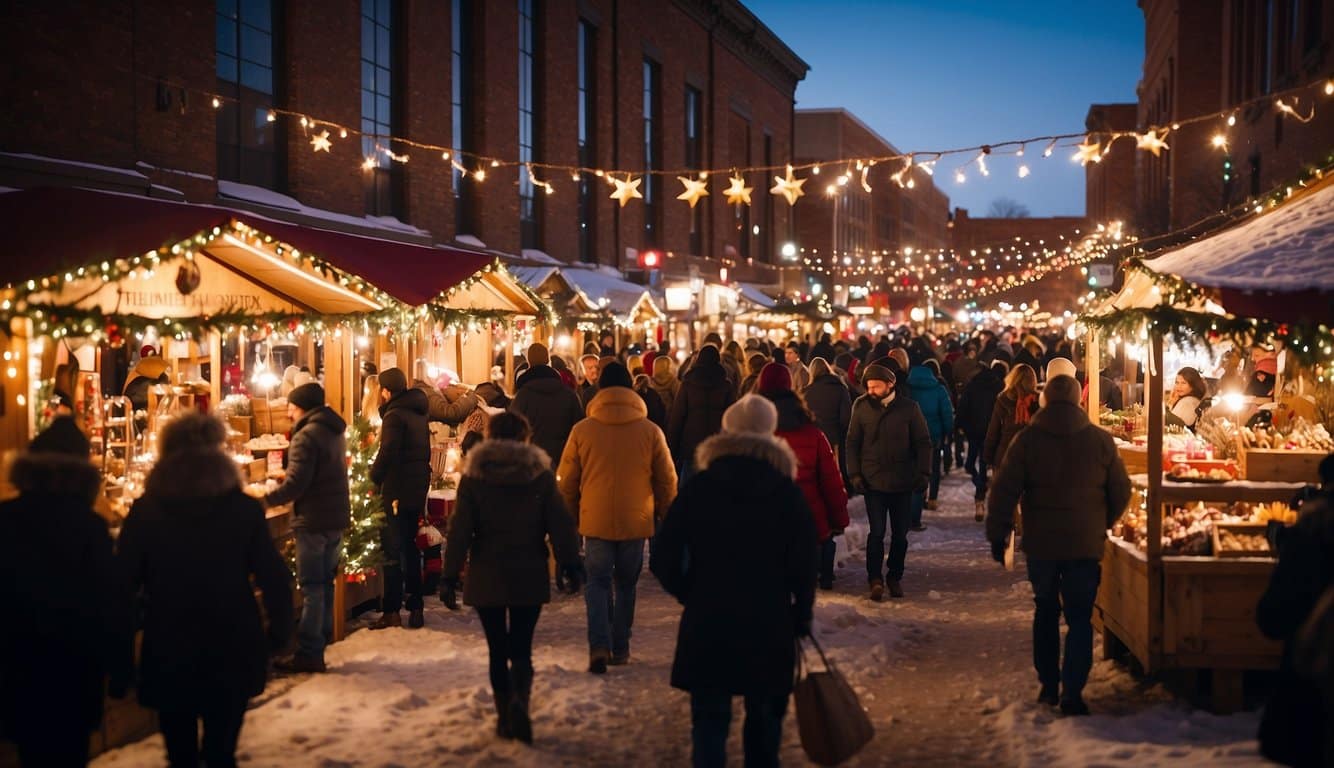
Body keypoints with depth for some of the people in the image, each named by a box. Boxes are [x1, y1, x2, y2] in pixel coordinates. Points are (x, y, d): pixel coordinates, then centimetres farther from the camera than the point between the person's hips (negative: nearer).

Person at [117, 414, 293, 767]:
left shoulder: (146, 511, -6)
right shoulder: (245, 509, -6)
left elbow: (124, 582, -4)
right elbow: (274, 577, -5)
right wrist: (280, 632, 6)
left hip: (169, 657, 0)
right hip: (231, 656, 0)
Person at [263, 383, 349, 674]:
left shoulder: (306, 436, -16)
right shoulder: (334, 431, 12)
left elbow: (295, 485, -23)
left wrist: (265, 500, -12)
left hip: (313, 521, -9)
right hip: (336, 518, 9)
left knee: (312, 588, -5)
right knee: (325, 584, 15)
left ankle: (308, 654, -1)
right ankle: (319, 643, 23)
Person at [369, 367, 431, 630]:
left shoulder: (394, 415, -14)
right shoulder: (418, 413, 13)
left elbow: (388, 453, -22)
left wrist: (374, 477, -9)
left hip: (397, 491, -8)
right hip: (417, 489, 8)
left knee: (392, 549, -2)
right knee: (410, 547, 15)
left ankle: (392, 611, -1)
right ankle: (415, 608, 16)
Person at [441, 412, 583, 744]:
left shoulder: (473, 477, -1)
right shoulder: (541, 475, 0)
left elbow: (459, 530, -4)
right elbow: (560, 524, -3)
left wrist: (450, 576, -2)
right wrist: (571, 564, 2)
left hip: (486, 578, 0)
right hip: (529, 578, 0)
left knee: (497, 648, 10)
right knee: (521, 648, 5)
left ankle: (504, 716, 12)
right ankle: (519, 700, -20)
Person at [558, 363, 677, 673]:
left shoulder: (582, 430, -4)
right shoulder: (650, 431, -3)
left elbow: (567, 481, 3)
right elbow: (667, 481, 4)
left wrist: (572, 515, 17)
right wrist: (663, 515, 18)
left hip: (596, 520, -1)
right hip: (636, 521, 1)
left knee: (598, 583, 7)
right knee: (625, 584, 15)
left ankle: (599, 645, -10)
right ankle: (620, 648, 20)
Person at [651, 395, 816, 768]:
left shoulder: (698, 488, -4)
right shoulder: (787, 493, -4)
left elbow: (663, 560, -5)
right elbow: (805, 566, -4)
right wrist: (801, 617, 8)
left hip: (707, 625, 0)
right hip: (770, 628, 1)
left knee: (709, 720, 6)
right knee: (764, 720, 16)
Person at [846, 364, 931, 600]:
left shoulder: (909, 408, -3)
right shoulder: (862, 407, -1)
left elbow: (923, 443, 3)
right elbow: (852, 443, 5)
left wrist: (923, 473, -4)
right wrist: (854, 474, -3)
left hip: (902, 483, 1)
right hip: (873, 481, -1)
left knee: (900, 534, 9)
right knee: (877, 532, -7)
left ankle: (895, 578, 23)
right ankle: (875, 579, 3)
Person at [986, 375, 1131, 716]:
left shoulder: (1027, 439, -5)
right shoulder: (1101, 441, -2)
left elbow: (1003, 490, -8)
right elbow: (1121, 492, 5)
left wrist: (997, 534, 0)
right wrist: (1102, 525, 21)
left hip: (1040, 542, 1)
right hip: (1086, 544, 0)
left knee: (1045, 611, 16)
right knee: (1079, 618, 4)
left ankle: (1048, 685, 20)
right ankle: (1072, 691, -4)